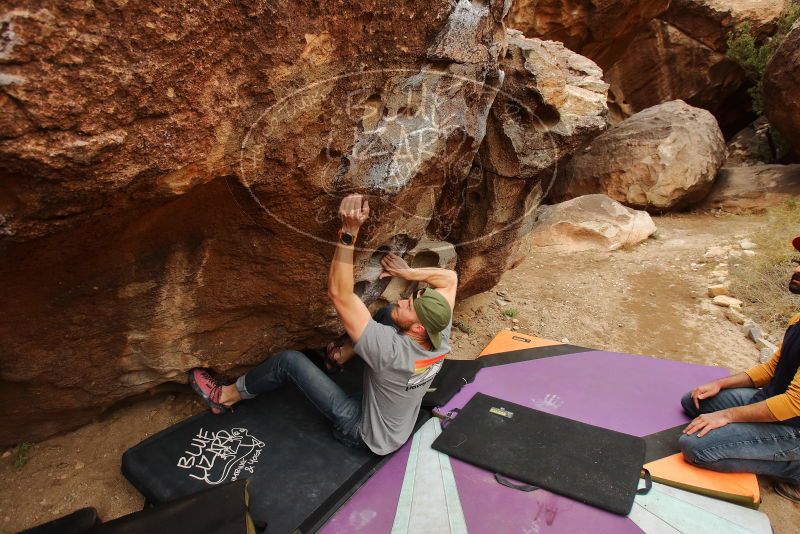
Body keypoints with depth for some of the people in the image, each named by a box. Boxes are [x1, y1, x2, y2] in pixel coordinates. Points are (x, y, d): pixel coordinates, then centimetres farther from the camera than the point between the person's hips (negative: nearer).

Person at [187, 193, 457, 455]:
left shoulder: (390, 351, -41)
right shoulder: (440, 337, -22)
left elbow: (339, 294, -43)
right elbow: (450, 277, -8)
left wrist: (348, 233, -47)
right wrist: (407, 273, -19)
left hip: (364, 433, -6)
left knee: (290, 360, -11)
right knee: (387, 312, 1)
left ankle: (226, 396, 16)